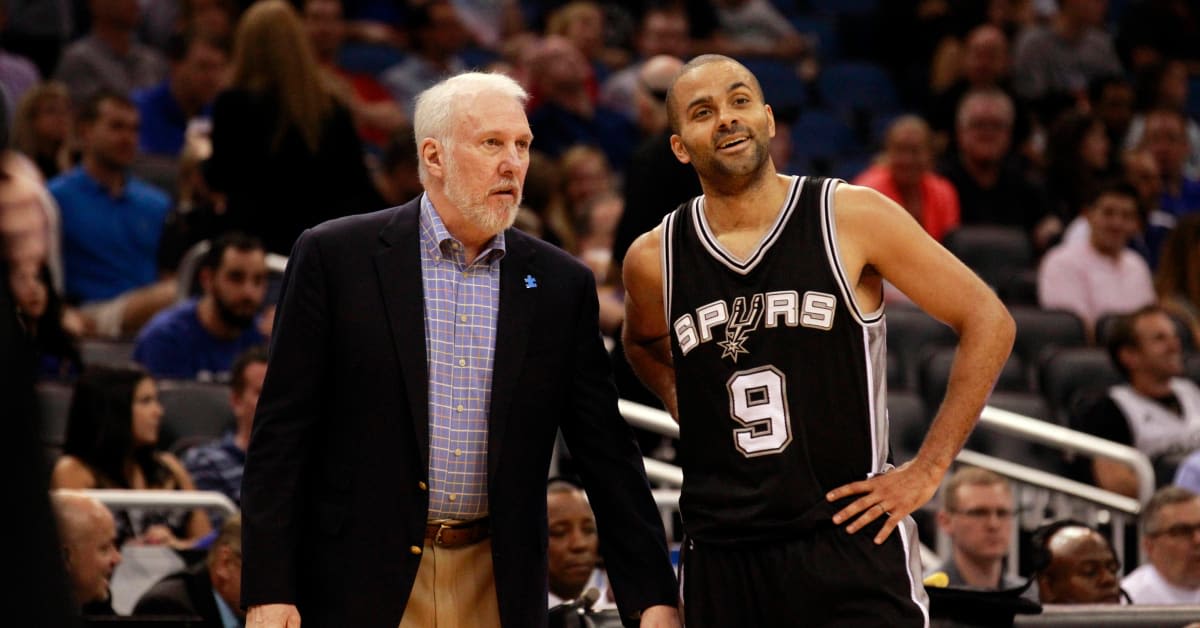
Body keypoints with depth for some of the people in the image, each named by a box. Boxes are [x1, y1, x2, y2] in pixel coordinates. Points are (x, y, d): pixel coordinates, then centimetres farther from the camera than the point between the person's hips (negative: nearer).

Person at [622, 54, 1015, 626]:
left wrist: (928, 469, -5)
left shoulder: (851, 218, -5)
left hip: (851, 538, -3)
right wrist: (689, 416, 11)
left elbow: (987, 321, -2)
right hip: (720, 554, 3)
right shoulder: (654, 258, 4)